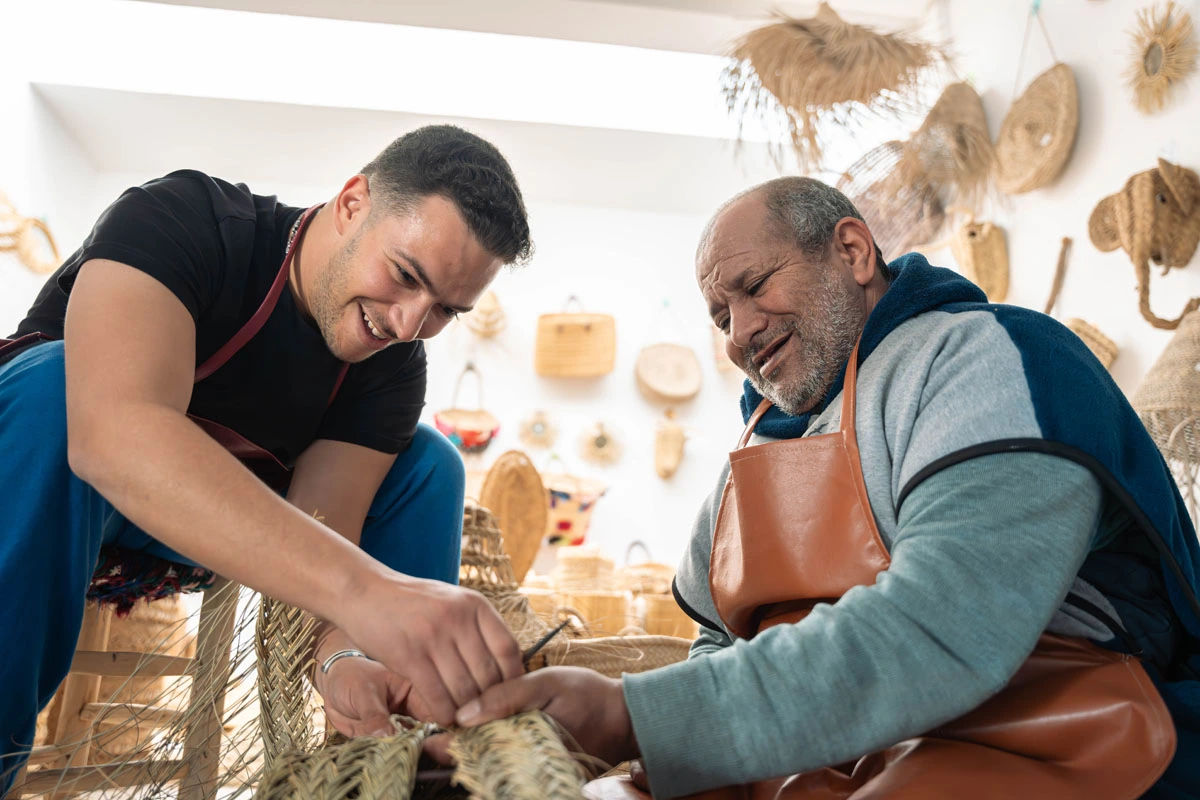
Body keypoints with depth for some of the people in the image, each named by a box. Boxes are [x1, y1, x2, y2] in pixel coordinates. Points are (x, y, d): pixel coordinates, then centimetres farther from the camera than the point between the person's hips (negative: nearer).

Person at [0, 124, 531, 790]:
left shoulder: (394, 367, -14)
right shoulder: (180, 220, -29)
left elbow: (323, 525, -23)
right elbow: (113, 434, -48)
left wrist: (343, 656, -45)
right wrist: (363, 588, -60)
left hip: (220, 523, 4)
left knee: (429, 463, -12)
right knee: (55, 383, -36)